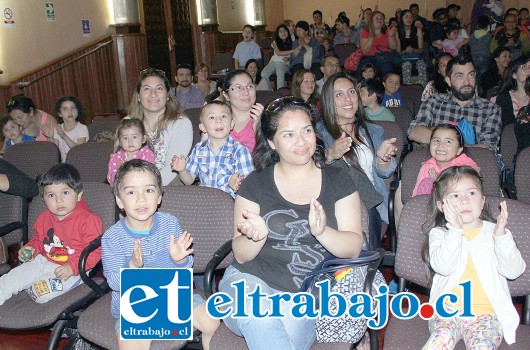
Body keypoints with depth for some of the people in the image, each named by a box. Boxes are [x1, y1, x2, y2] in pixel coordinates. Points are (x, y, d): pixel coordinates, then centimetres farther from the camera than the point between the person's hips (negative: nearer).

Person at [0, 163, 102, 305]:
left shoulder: (88, 220, -17)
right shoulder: (44, 217, 7)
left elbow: (94, 251, -20)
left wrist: (72, 267, -30)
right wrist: (31, 248, 3)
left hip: (72, 270, -7)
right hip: (43, 261, 7)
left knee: (41, 292, -24)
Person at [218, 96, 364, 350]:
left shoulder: (338, 181, 8)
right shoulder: (255, 184, 5)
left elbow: (354, 248, 0)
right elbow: (241, 255, 3)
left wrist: (322, 232, -22)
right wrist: (257, 236, -20)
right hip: (252, 281, 0)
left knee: (291, 324, -33)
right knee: (261, 320, -34)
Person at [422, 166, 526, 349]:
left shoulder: (494, 231, 11)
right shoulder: (439, 234, 7)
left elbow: (513, 271, -2)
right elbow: (443, 267, -12)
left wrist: (501, 235, -16)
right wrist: (455, 230, -20)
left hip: (487, 313, 1)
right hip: (448, 310, 0)